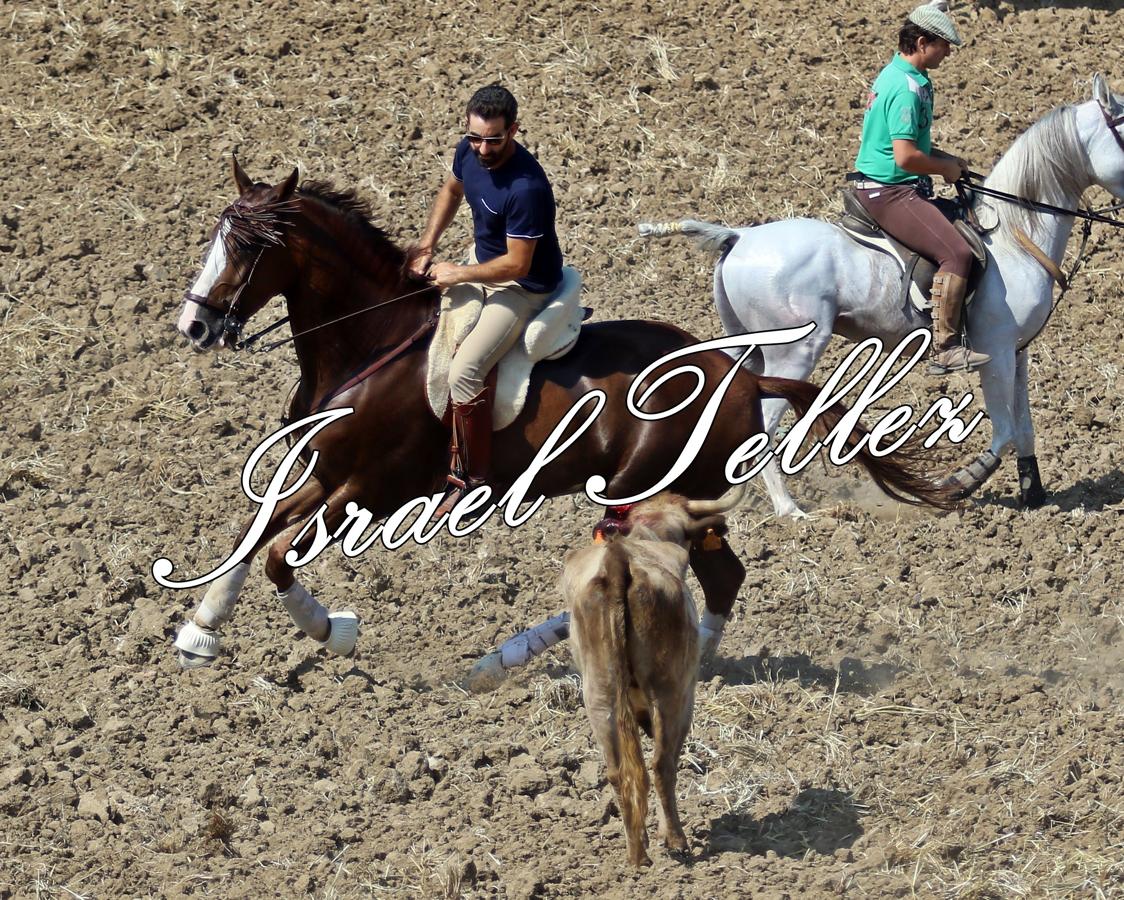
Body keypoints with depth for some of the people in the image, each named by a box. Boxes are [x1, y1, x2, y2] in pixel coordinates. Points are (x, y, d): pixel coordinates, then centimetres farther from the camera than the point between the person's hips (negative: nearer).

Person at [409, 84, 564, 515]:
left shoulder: (526, 187, -35)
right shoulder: (469, 152, -10)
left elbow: (517, 264, -29)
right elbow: (452, 190, 14)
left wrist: (457, 274, -20)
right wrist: (428, 243, 3)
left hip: (522, 286, -9)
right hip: (481, 259, 9)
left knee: (463, 373, -23)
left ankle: (475, 477, -8)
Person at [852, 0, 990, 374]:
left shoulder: (896, 75, 13)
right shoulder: (907, 88, -20)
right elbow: (905, 157, -27)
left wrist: (946, 159, 14)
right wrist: (945, 169, -10)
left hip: (885, 189, 11)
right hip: (891, 192, -11)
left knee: (959, 227, 25)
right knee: (956, 252, -22)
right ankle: (944, 348, -24)